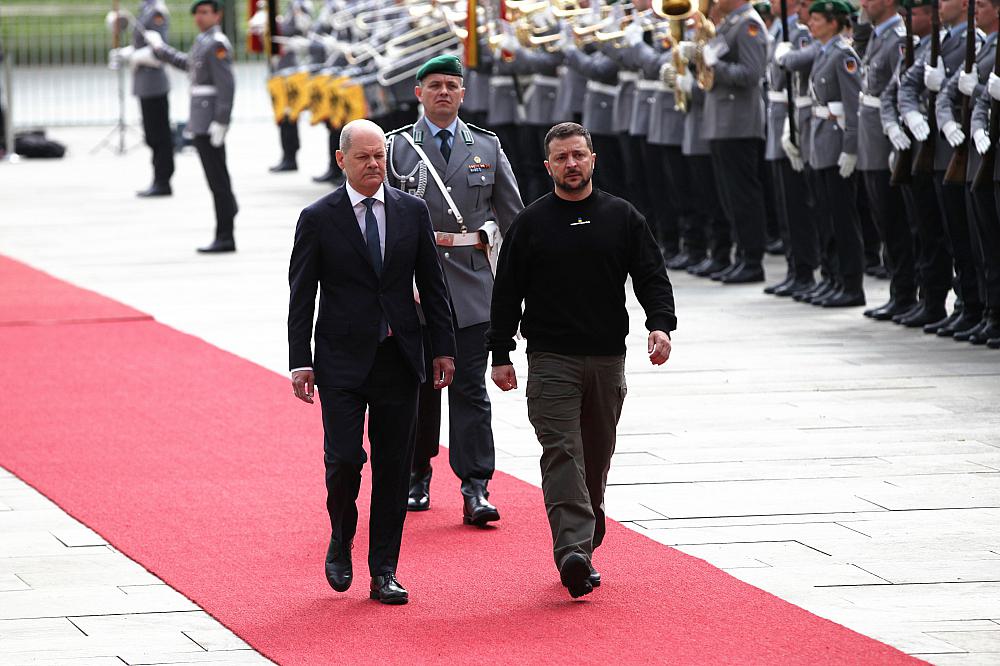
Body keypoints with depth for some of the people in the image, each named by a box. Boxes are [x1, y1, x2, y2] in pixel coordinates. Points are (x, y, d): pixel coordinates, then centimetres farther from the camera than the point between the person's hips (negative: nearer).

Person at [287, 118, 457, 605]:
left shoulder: (412, 212, 6)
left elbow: (432, 285, 10)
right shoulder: (318, 219, -2)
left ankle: (384, 571, 9)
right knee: (344, 458, -11)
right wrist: (300, 363, -7)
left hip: (398, 359, 3)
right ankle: (341, 541, 16)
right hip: (342, 362, -3)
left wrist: (443, 348, 5)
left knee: (393, 466, 3)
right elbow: (301, 296, -2)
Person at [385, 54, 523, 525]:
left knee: (470, 388, -5)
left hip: (471, 286, 0)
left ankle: (475, 489, -8)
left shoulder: (487, 148, 9)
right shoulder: (395, 147, 3)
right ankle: (417, 476, 25)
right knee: (418, 386, 9)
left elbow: (514, 219, 11)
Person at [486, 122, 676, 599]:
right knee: (561, 453, -15)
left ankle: (586, 543, 23)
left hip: (607, 361, 2)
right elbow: (507, 292, 6)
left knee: (596, 459, 10)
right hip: (551, 359, -2)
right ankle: (573, 552, -26)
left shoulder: (622, 218, 8)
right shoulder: (530, 223, 4)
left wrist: (660, 324, -13)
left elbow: (651, 277, 5)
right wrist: (500, 355, 2)